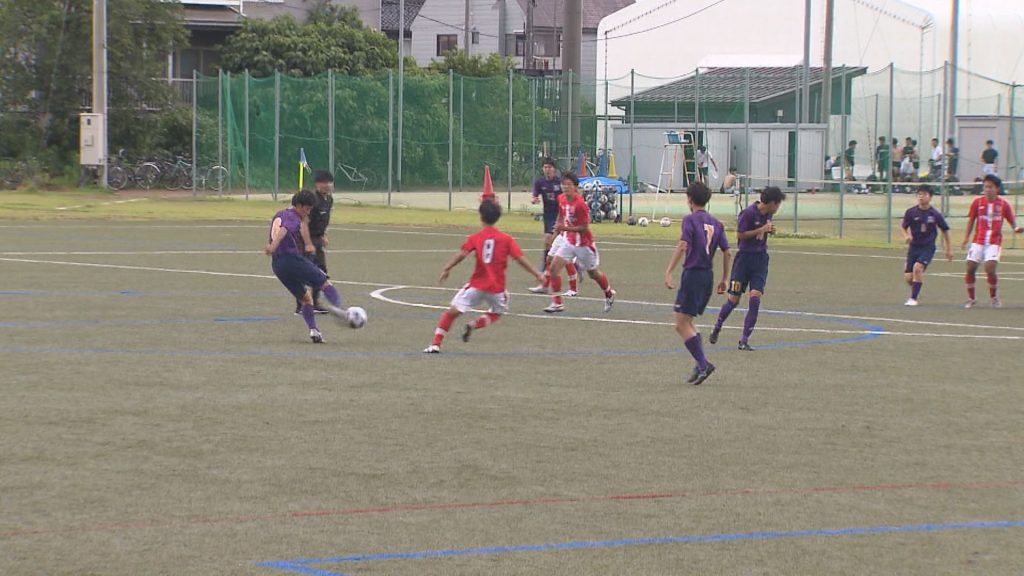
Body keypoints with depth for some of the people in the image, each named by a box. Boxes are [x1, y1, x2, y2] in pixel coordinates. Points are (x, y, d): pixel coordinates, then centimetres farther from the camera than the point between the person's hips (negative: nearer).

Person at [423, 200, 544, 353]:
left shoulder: (475, 238, -1)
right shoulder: (507, 239, 1)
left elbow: (462, 254, -14)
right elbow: (520, 259, -4)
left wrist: (446, 269, -18)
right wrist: (537, 274, 2)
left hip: (476, 285, -1)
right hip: (497, 288, 1)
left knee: (452, 311, 5)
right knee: (496, 313, 28)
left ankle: (435, 344, -5)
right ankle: (474, 325, 0)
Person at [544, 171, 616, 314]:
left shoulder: (580, 204, -25)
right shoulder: (561, 199, -4)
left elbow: (585, 228, -23)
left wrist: (565, 228, -30)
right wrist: (558, 229, 10)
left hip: (583, 243, -6)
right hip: (568, 241, 6)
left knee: (593, 273, 14)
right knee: (554, 267, -12)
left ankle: (609, 294, 42)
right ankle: (557, 303, -7)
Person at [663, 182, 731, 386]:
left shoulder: (690, 219, -7)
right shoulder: (716, 223, 11)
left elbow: (682, 246, -19)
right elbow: (727, 252, 10)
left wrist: (668, 272, -19)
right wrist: (724, 280, 18)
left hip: (692, 274, -7)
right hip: (708, 275, 7)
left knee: (682, 324, -4)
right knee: (687, 322, 18)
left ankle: (703, 363, -15)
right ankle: (701, 365, 9)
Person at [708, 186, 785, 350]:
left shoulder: (768, 214, 6)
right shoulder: (748, 213, -15)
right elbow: (740, 235, -14)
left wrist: (769, 230, 0)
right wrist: (762, 230, -18)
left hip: (761, 258, 5)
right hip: (745, 257, -5)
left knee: (755, 298, -9)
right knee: (733, 299, -2)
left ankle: (744, 341, -5)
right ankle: (716, 329, 25)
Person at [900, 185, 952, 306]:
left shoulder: (935, 214, -7)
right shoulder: (911, 212, -5)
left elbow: (945, 230, 6)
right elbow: (903, 226, 8)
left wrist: (949, 249, 11)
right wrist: (906, 236, -15)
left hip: (928, 247, -2)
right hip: (914, 246, 2)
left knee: (918, 267, -26)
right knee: (908, 277, -3)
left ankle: (913, 298, -15)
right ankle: (915, 289, 34)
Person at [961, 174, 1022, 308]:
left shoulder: (1003, 204, -1)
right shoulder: (977, 202, 3)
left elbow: (1012, 221, 5)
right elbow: (971, 221, 11)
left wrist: (1017, 228, -18)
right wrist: (966, 239, 4)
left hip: (994, 243, -2)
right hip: (978, 241, 3)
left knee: (990, 268, -18)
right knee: (970, 269, -2)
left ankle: (994, 298, 4)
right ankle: (970, 299, 16)